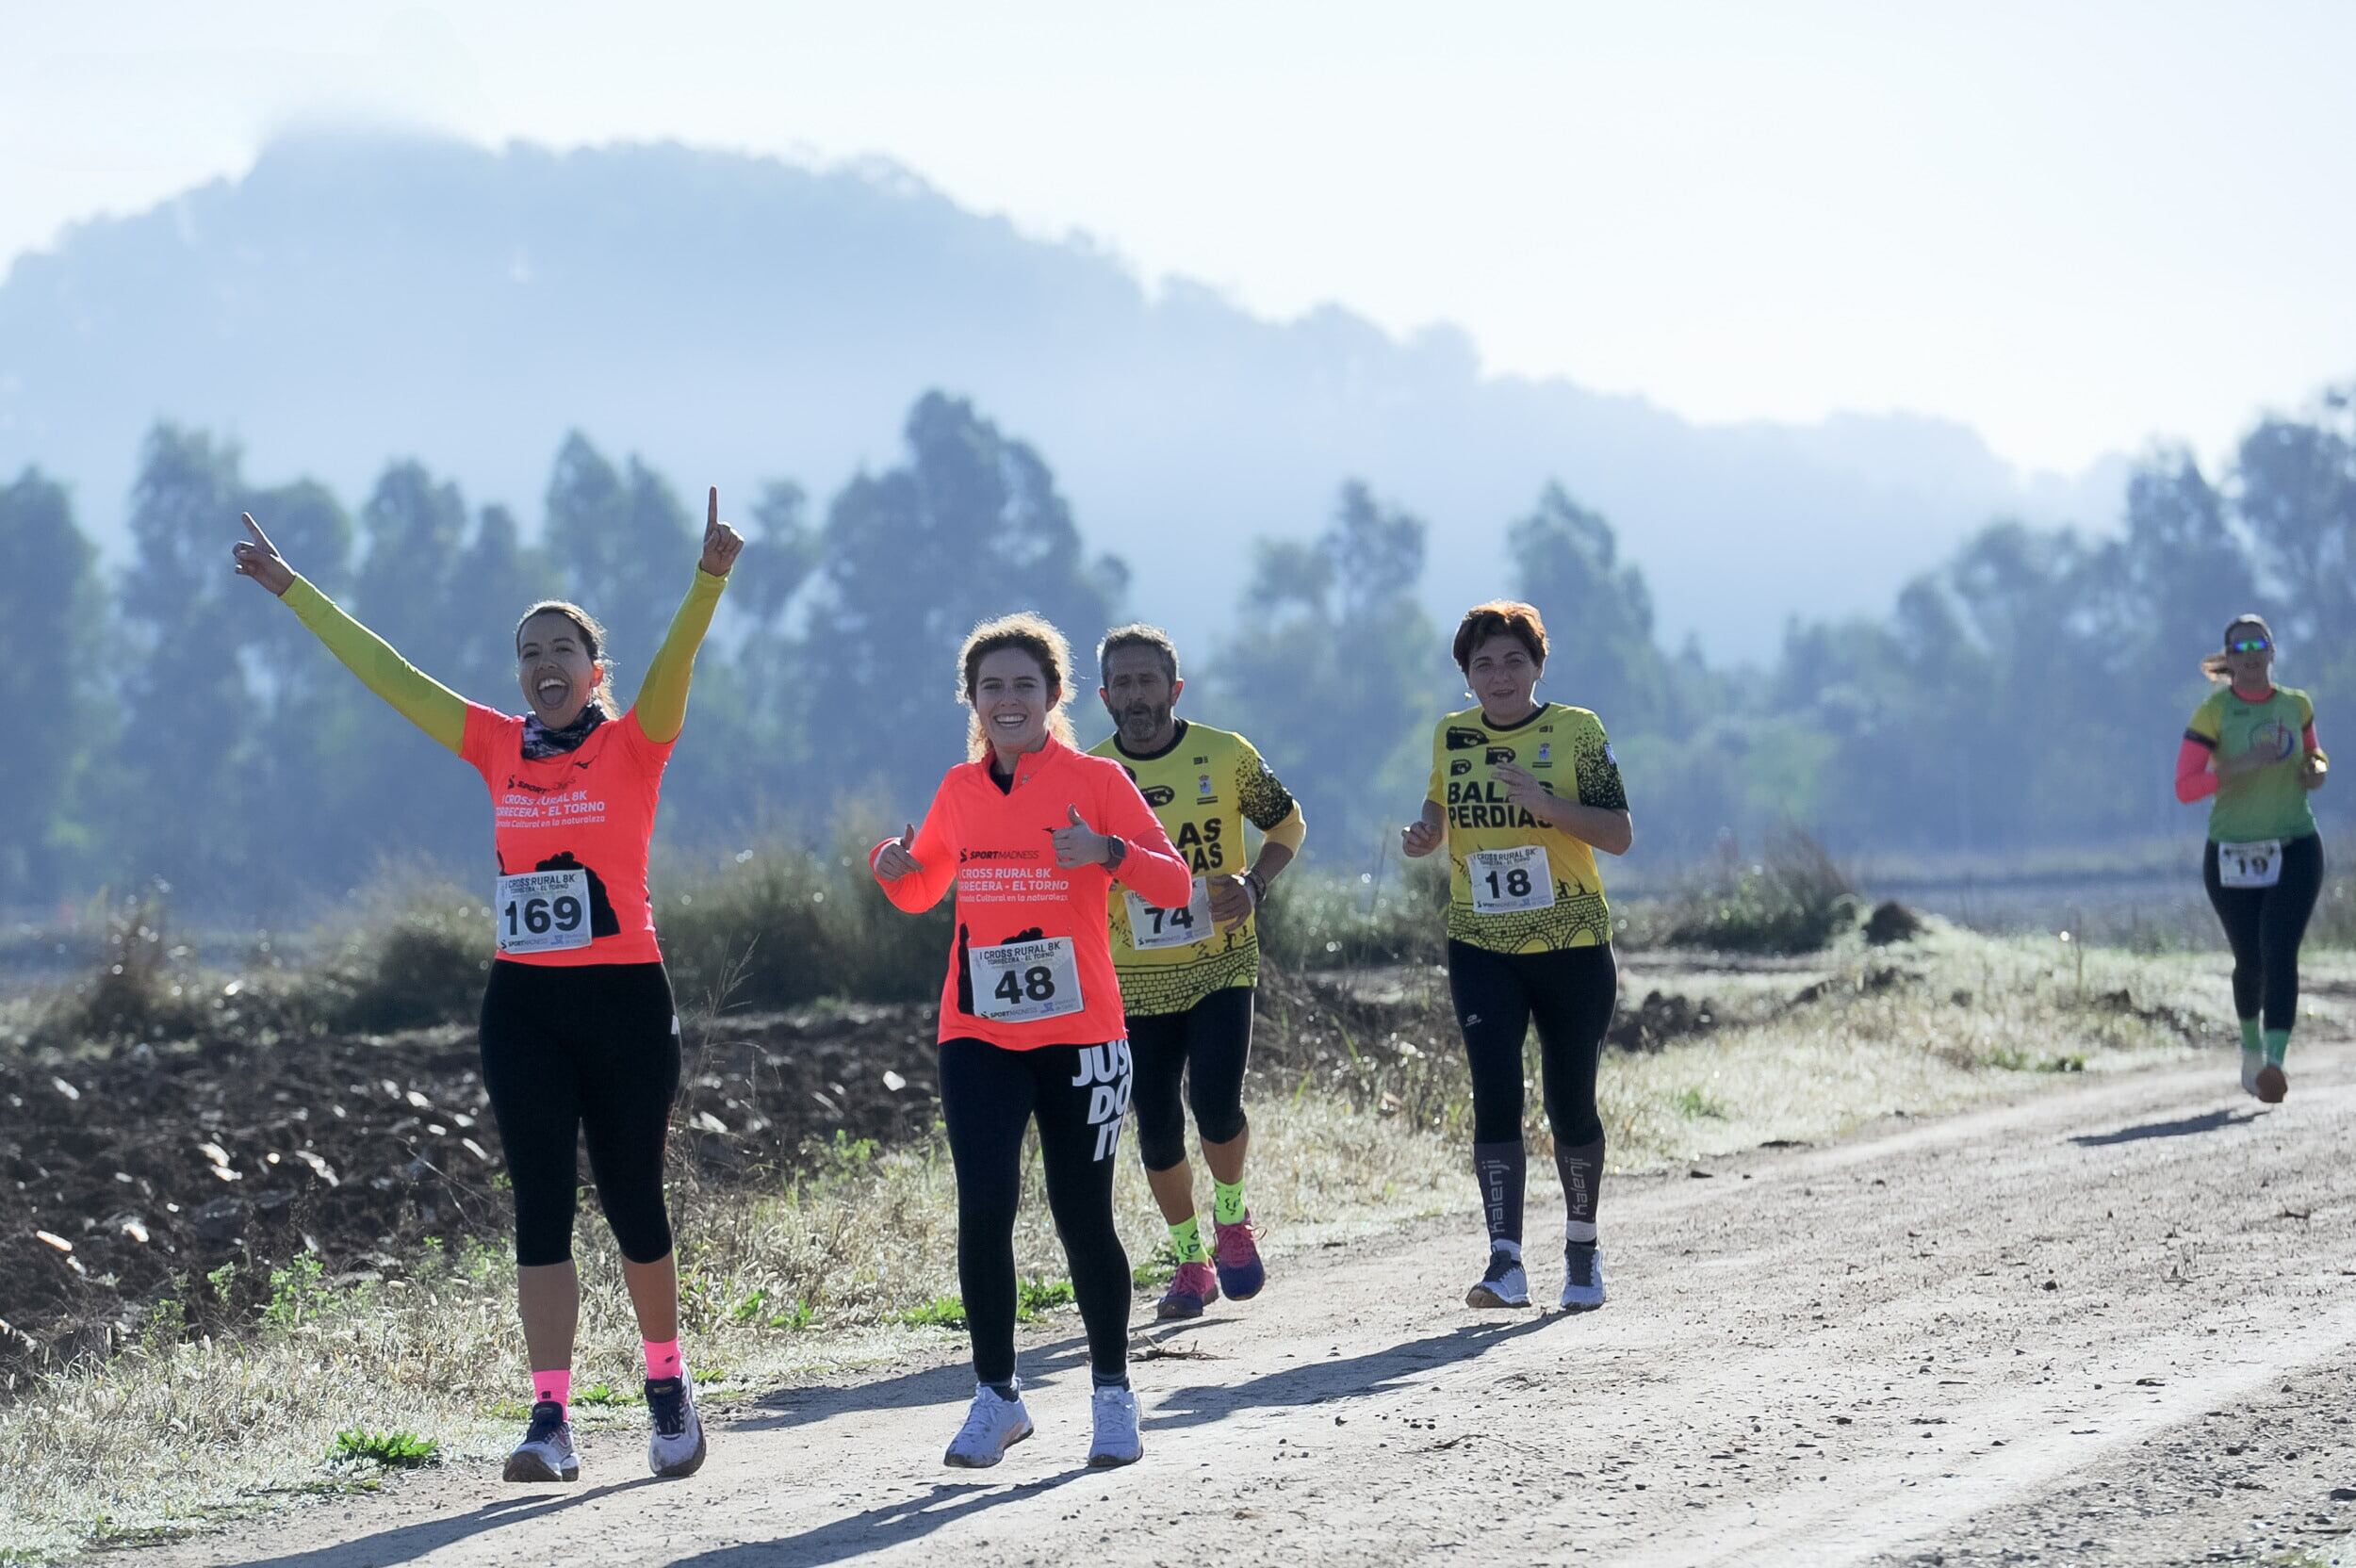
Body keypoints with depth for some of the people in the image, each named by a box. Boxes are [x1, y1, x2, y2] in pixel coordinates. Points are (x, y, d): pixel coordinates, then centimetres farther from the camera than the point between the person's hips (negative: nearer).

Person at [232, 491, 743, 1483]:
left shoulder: (633, 745, -2)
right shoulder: (499, 748, 8)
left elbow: (676, 658, -20)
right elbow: (384, 671, 13)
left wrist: (710, 578, -37)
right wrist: (292, 591, 17)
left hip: (623, 999, -3)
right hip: (522, 1002, 3)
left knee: (633, 1203, 5)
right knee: (540, 1207, -2)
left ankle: (667, 1384, 26)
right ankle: (551, 1418, -5)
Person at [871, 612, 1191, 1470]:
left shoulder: (1095, 780, -3)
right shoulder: (960, 790, 8)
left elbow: (1174, 885, -8)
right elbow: (922, 891, 22)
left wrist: (1108, 852, -27)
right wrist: (893, 866, -1)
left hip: (1078, 1035, -2)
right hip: (978, 1036, 2)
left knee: (1083, 1217, 3)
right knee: (983, 1207, -10)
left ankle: (1113, 1395, 20)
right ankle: (996, 1397, 2)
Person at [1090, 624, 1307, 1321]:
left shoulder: (1226, 756, -4)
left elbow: (1288, 824, 9)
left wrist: (1254, 883, -9)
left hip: (1221, 966, -1)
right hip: (1137, 979, 2)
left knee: (1216, 1102, -18)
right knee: (1157, 1132, 2)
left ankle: (1232, 1217, 11)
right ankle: (1191, 1262, 22)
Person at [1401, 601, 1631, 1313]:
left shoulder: (1577, 732, -5)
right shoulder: (1451, 737, 5)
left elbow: (1620, 835, -9)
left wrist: (1548, 804, -24)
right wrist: (1426, 833, 0)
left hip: (1573, 949, -2)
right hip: (1482, 950, 2)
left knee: (1570, 1105, 5)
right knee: (1495, 1096, -13)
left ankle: (1582, 1248, 28)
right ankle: (1506, 1263, -16)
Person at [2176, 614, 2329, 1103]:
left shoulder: (2296, 706, 6)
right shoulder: (2213, 713, -6)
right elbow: (2185, 788, -11)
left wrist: (2317, 770, 0)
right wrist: (2240, 765, -25)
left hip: (2295, 851, 1)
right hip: (2232, 855, -1)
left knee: (2279, 954, -16)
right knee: (2250, 962, 6)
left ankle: (2274, 1063, -27)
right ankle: (2251, 1047, 35)